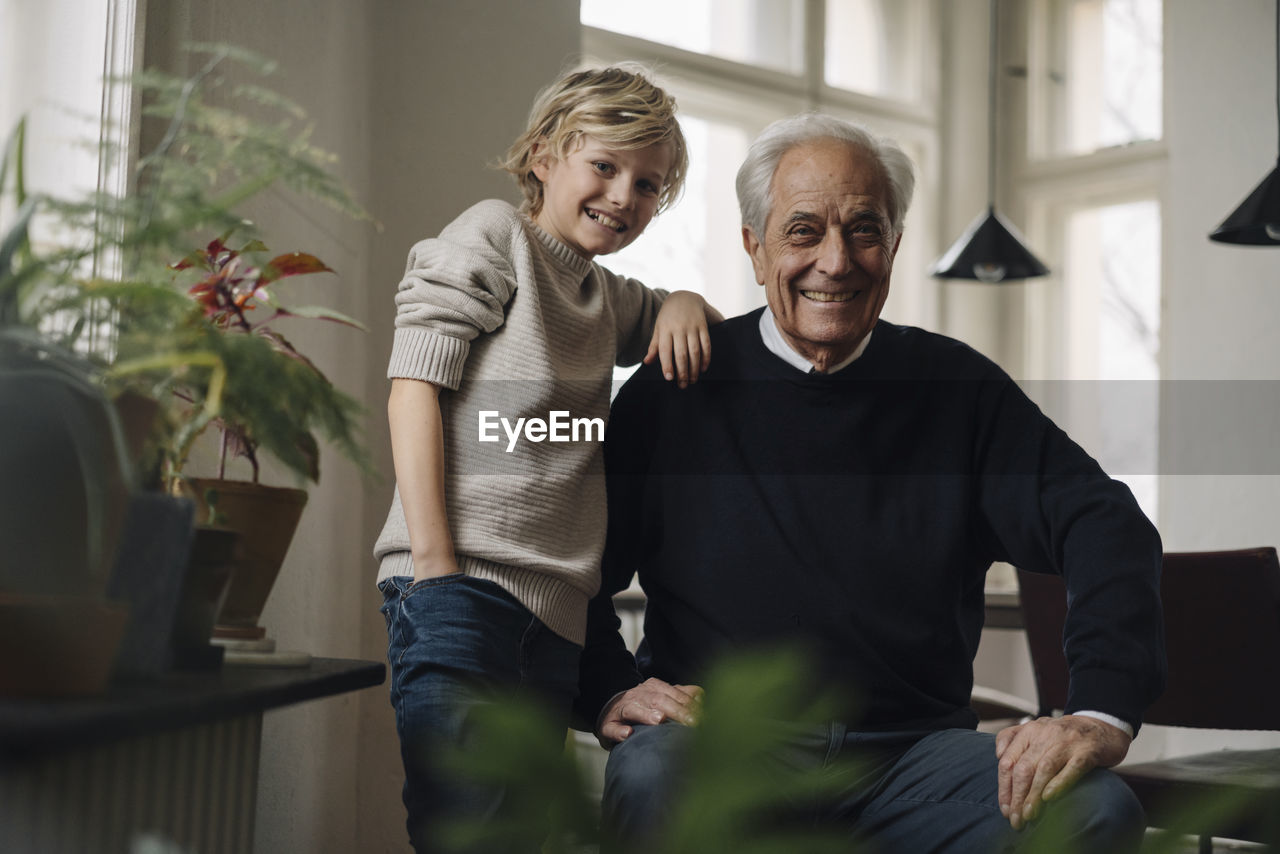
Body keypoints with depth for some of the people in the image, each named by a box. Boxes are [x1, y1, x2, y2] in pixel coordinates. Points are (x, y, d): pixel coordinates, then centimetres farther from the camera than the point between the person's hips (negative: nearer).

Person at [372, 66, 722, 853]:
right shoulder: (493, 236, 6)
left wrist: (685, 304, 14)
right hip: (462, 584, -7)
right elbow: (415, 385, -4)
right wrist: (436, 564, -15)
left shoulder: (608, 298, 26)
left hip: (559, 610, 7)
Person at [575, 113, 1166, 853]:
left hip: (911, 754, 2)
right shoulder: (677, 389, 6)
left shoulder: (956, 387, 9)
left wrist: (1103, 714, -14)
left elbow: (1104, 524, 2)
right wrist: (609, 692, -8)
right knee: (652, 779, -36)